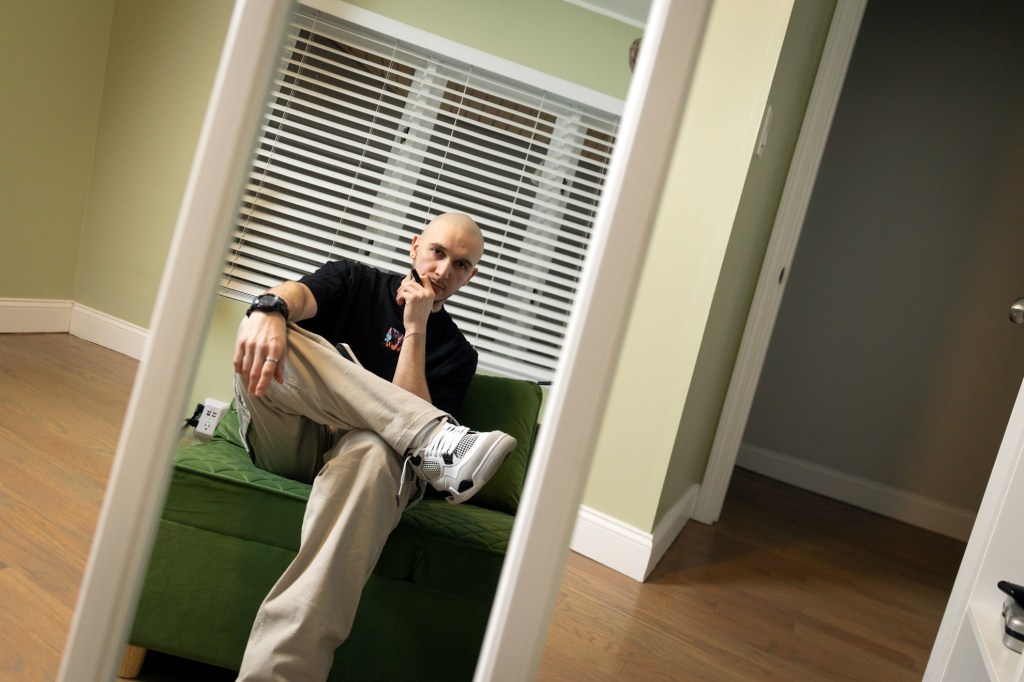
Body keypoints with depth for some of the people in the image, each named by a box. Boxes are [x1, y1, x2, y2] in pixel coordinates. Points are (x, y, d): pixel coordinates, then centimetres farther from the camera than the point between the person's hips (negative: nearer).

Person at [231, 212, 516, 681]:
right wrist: (268, 310, -34)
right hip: (283, 442, 1)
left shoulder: (456, 353, 12)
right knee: (273, 332, -27)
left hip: (353, 449, -1)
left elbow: (409, 412, -5)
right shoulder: (357, 282, 14)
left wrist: (415, 328, -8)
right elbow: (299, 294, -10)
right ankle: (437, 442, -35)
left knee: (374, 452, -40)